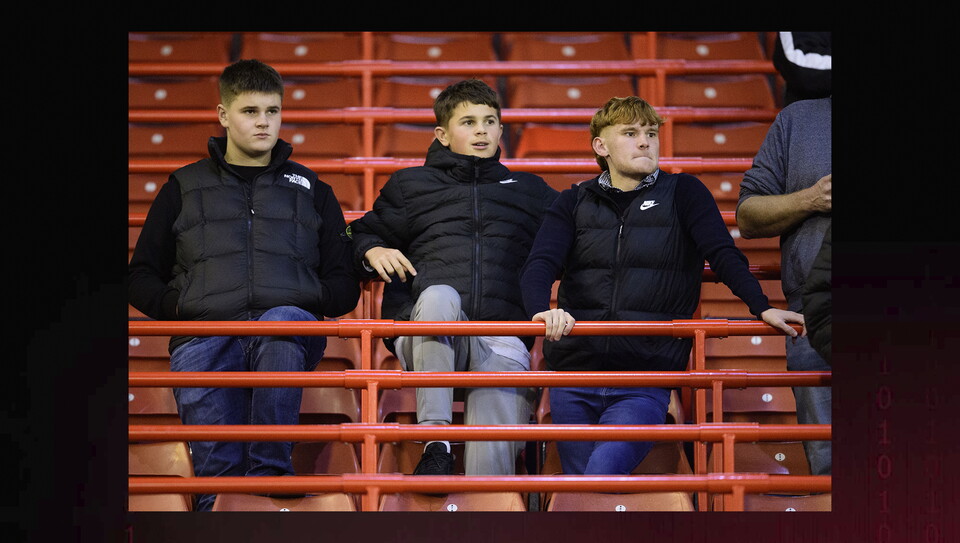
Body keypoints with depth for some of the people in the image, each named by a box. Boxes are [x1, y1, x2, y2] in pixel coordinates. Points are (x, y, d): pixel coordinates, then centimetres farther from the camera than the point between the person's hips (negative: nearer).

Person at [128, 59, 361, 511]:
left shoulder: (310, 189, 27)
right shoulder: (185, 187, 26)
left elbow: (344, 286, 21)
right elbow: (142, 276, 23)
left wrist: (306, 300, 0)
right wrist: (178, 305, 3)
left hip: (290, 325, -1)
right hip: (204, 334, 1)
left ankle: (269, 473, -39)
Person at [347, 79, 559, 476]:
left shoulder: (530, 191, 32)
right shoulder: (410, 184, 29)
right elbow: (362, 233, 31)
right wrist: (373, 251, 5)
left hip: (503, 334, 1)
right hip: (428, 336, -1)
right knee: (439, 294, -40)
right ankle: (435, 442, -42)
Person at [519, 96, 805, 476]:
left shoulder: (683, 193, 9)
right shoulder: (575, 202, 12)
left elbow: (724, 255, -1)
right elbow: (539, 266, -2)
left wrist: (761, 307, -18)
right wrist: (544, 311, -25)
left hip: (646, 383, -3)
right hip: (573, 378, 3)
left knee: (603, 469, -26)